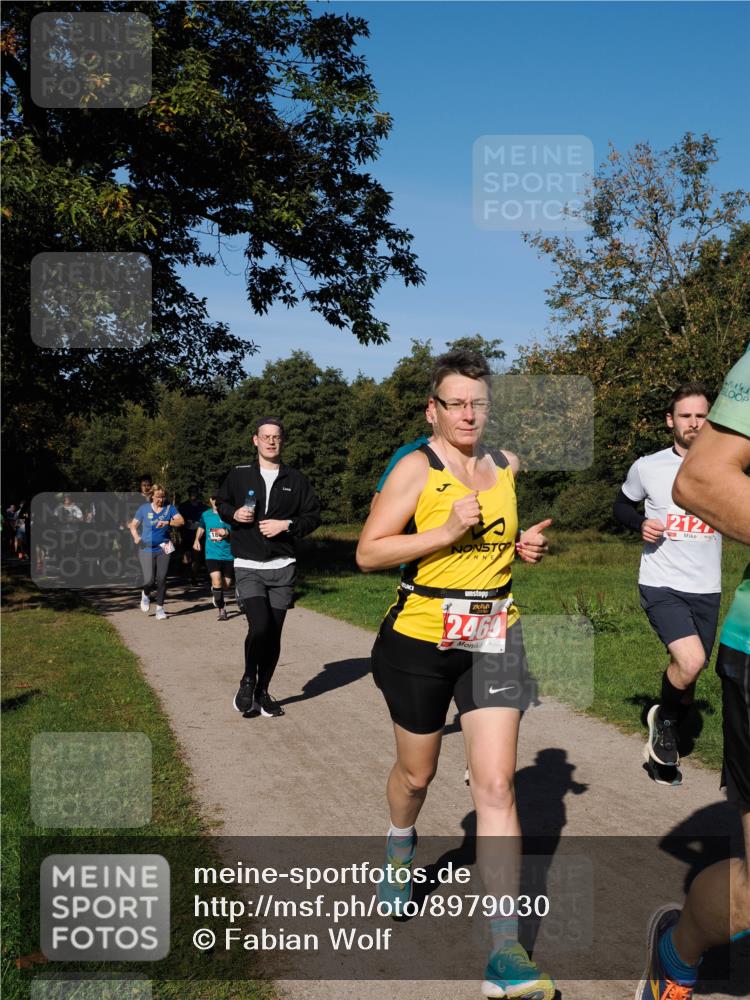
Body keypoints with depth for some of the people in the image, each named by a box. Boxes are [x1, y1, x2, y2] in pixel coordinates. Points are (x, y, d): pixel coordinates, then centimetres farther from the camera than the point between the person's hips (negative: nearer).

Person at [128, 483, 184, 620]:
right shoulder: (144, 508, 2)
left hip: (163, 549, 1)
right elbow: (133, 525, 9)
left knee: (161, 580, 1)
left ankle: (160, 608, 15)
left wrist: (167, 522, -28)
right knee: (149, 580, -9)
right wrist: (136, 537, -9)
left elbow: (180, 521, -11)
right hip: (146, 549, -1)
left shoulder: (169, 508, 2)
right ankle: (146, 594, 26)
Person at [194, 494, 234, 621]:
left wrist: (227, 533, -24)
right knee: (217, 581, -18)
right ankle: (222, 609, -4)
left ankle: (215, 590, 45)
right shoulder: (206, 515, 6)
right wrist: (197, 540, 18)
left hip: (227, 554, 0)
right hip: (212, 554, 0)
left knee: (227, 583, 9)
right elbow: (201, 528, 26)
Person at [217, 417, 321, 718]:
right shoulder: (239, 475, 4)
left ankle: (262, 691, 24)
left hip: (282, 568, 2)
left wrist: (287, 525, -10)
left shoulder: (295, 479, 4)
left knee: (273, 633, 6)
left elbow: (313, 515, 6)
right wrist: (234, 514, -4)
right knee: (259, 625, -19)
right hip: (248, 567, -2)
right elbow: (221, 503, 17)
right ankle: (248, 681, 7)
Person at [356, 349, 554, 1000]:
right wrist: (446, 532, -22)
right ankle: (401, 846, 52)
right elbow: (368, 554, -13)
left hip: (494, 640, 3)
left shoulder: (508, 468, 7)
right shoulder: (417, 468, -9)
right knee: (417, 773, 16)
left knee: (497, 784, -5)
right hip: (422, 639, -3)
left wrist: (529, 548, 2)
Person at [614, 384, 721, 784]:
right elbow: (622, 505, 13)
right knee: (690, 662, -24)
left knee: (688, 677, 11)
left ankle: (662, 743, 36)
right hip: (660, 585, -3)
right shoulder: (647, 467, -3)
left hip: (706, 590, 3)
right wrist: (641, 523, -8)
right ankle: (664, 719, 7)